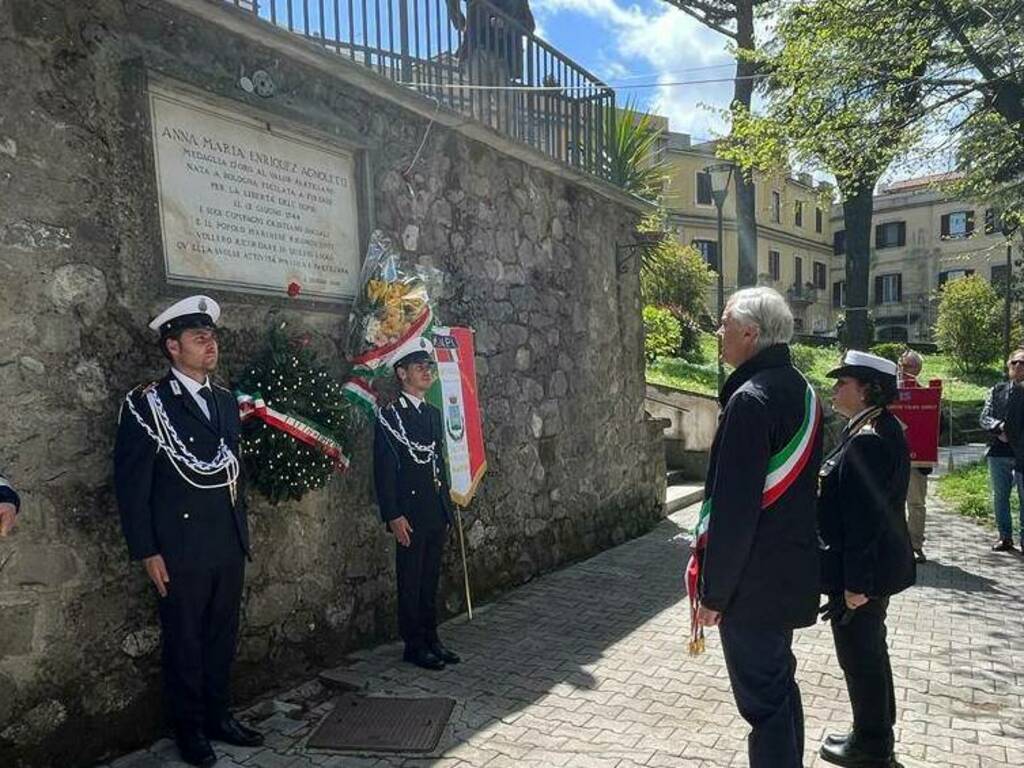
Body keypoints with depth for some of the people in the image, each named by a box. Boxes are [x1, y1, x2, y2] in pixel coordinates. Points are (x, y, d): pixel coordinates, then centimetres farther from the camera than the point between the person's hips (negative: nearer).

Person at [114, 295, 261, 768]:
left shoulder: (226, 401, 10)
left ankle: (218, 716, 32)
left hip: (229, 546, 6)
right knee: (184, 641, 9)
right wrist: (146, 552, -12)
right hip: (181, 549, -5)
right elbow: (131, 482, -9)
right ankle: (189, 728, 26)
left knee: (222, 637, 16)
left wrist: (242, 529, 14)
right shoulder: (146, 404, -8)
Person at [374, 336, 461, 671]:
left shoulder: (434, 414, 14)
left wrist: (447, 506, 15)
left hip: (437, 513, 7)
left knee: (431, 579, 15)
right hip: (410, 514, -7)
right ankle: (414, 645, 16)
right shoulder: (389, 415, -9)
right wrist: (393, 516, -17)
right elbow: (384, 470, -13)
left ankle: (431, 639, 26)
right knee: (411, 582, 4)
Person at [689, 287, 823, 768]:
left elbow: (733, 508, -25)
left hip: (754, 581, -9)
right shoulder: (800, 390, 7)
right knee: (779, 683, 23)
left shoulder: (750, 400, -23)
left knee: (763, 699, 4)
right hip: (794, 570, 9)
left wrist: (712, 591, -16)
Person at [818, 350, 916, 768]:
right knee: (870, 650, 22)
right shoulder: (883, 428, 7)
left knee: (859, 655, 7)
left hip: (861, 568, -10)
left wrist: (855, 583, -21)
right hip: (881, 562, 10)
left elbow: (864, 518, -25)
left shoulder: (867, 441, -25)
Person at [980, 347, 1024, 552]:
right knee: (1000, 496, 10)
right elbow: (983, 417, 4)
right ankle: (1005, 537, 21)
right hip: (998, 451, 3)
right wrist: (999, 428, -15)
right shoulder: (997, 390, 9)